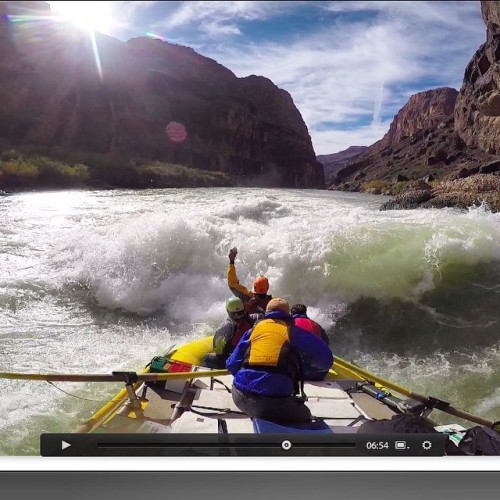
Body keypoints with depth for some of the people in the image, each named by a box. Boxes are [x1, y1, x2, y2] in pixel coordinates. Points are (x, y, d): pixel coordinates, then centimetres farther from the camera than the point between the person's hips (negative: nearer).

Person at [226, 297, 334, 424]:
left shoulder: (255, 328, 16)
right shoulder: (293, 331, 9)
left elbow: (232, 365, 15)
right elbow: (326, 360, 10)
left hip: (241, 397, 4)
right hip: (274, 401, -4)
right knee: (304, 416, 23)